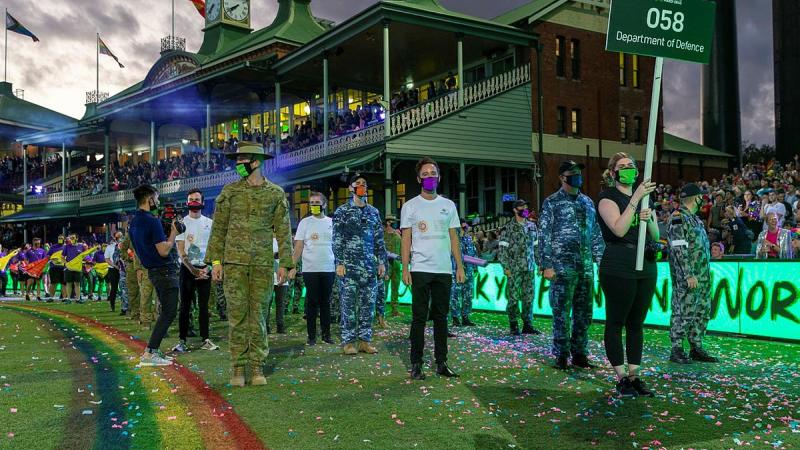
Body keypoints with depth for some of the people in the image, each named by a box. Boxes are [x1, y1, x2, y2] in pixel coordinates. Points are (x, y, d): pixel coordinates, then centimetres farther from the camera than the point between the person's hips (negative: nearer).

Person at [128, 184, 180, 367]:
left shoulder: (134, 222, 11)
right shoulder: (152, 221, -18)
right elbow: (163, 251, -21)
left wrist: (166, 231, 14)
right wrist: (173, 233, -9)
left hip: (154, 270, 10)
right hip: (165, 270, -10)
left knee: (166, 311, 17)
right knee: (169, 312, -6)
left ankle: (154, 350, 17)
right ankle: (149, 354, -9)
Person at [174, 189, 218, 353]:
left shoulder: (209, 223, 8)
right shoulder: (182, 223, 0)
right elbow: (181, 252, -4)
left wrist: (206, 268, -6)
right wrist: (194, 271, -12)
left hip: (205, 268, 2)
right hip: (187, 269, -2)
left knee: (204, 306, 5)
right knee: (185, 306, 1)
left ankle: (205, 340, 7)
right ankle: (182, 340, 4)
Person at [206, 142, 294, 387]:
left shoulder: (276, 193, 4)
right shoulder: (229, 192, 5)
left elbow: (283, 230, 5)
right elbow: (218, 228, 6)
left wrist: (284, 263, -1)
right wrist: (215, 260, 0)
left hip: (263, 263, 0)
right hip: (234, 261, 0)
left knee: (258, 314, 3)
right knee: (237, 313, 0)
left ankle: (257, 367, 10)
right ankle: (238, 368, 7)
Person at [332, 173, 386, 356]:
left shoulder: (374, 212, 13)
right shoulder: (342, 211, 2)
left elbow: (379, 239, 14)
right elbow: (337, 239, -3)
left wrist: (382, 261, 8)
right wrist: (339, 263, -10)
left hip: (370, 266, 4)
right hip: (349, 265, -4)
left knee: (368, 305, 5)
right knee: (349, 305, -2)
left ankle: (365, 340, 12)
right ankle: (348, 341, 4)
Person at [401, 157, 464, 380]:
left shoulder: (448, 205, 12)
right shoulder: (410, 206, 3)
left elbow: (453, 238, 11)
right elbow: (406, 240, 1)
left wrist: (460, 267, 4)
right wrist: (405, 269, -7)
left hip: (444, 270, 3)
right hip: (420, 269, -3)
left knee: (441, 317, 8)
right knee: (419, 317, -1)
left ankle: (441, 362, 15)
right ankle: (416, 364, 6)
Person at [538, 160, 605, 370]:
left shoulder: (588, 202, 15)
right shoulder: (552, 203, -1)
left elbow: (596, 233, 17)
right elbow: (544, 236, -5)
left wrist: (601, 259, 9)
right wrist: (547, 265, -11)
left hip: (586, 267, 5)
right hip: (562, 267, -5)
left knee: (584, 313, 9)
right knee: (561, 312, -1)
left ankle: (579, 353, 19)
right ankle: (561, 355, 8)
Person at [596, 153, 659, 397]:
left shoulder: (644, 196, 17)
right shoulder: (608, 197, -4)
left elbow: (656, 235, 14)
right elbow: (619, 229, -19)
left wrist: (649, 218, -6)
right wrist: (636, 199, -21)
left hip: (646, 266, 7)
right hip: (619, 268, -7)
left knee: (637, 323, 10)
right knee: (616, 322, 0)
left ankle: (634, 375, 16)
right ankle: (621, 377, 8)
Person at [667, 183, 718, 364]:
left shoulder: (695, 218, 18)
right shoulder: (678, 218, -12)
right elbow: (680, 249, -18)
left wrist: (706, 273, 18)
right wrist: (689, 275, -22)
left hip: (703, 276, 10)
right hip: (687, 278, -10)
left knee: (702, 312, 12)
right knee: (683, 313, -5)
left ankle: (697, 348, 20)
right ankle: (677, 350, 2)